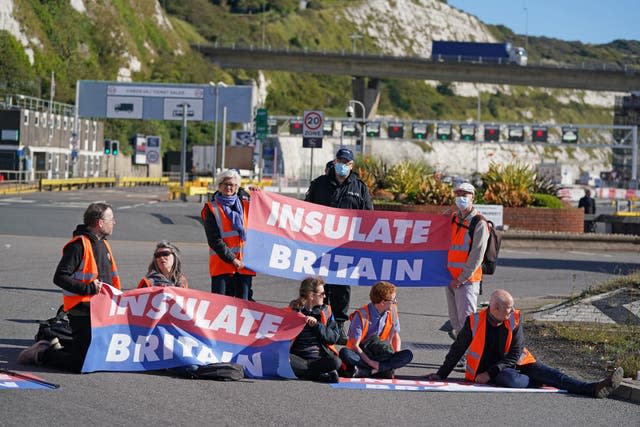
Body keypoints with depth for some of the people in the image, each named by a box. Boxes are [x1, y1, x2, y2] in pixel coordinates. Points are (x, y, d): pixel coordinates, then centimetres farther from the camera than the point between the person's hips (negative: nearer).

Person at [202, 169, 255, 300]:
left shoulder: (245, 204, 14)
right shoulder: (211, 209, 2)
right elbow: (214, 240, -5)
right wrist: (232, 260, -12)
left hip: (245, 263, 3)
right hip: (221, 263, -3)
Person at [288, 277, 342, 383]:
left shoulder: (325, 311, 14)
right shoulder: (293, 310, 7)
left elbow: (334, 337, 3)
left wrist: (317, 325, -9)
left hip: (320, 359, 0)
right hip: (298, 357, 0)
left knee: (335, 362, -33)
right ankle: (324, 376, -29)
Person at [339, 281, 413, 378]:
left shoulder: (392, 312, 1)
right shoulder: (361, 316, -14)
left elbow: (396, 337, 11)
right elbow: (355, 345, -16)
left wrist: (396, 359, -6)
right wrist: (371, 363, -27)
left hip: (380, 355, 5)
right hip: (362, 355, -4)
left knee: (408, 355, -23)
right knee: (344, 353, -35)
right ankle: (383, 370, -34)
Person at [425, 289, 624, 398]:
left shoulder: (514, 320, -4)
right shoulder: (474, 322, -12)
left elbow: (515, 355, -6)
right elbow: (457, 350, 0)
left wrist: (490, 373, -17)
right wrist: (441, 375, 1)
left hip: (513, 363, 3)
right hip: (487, 369, -3)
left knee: (548, 372, -17)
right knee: (510, 378, -39)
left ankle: (593, 389, -29)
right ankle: (539, 383, -14)